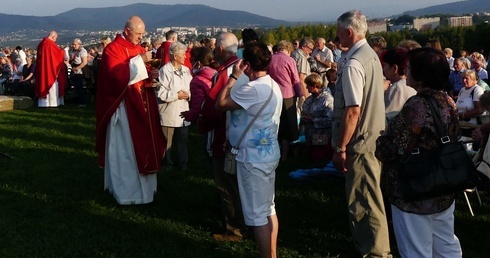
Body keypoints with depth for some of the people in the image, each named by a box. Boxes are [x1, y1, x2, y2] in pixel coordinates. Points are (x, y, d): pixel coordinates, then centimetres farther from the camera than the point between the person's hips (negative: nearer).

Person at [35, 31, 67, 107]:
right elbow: (60, 52, -11)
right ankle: (51, 102, -1)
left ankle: (42, 102, 13)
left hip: (42, 67, 8)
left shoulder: (41, 43, 11)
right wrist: (63, 52, 11)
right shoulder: (50, 43, -15)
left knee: (43, 81, 12)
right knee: (51, 83, -2)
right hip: (50, 67, -8)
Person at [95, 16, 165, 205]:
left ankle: (140, 186, 24)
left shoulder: (139, 48, 14)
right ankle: (126, 191, 8)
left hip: (141, 105, 8)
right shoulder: (113, 49, -10)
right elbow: (116, 74, -24)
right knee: (125, 149, -2)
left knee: (142, 146, 12)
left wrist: (150, 79, -2)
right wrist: (139, 61, -25)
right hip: (124, 107, -8)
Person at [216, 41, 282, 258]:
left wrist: (233, 76, -9)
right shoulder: (273, 85, 9)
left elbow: (221, 104, -15)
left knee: (257, 215, 0)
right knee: (269, 208, 17)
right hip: (269, 153, 10)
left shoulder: (252, 89, -22)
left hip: (253, 156, -10)